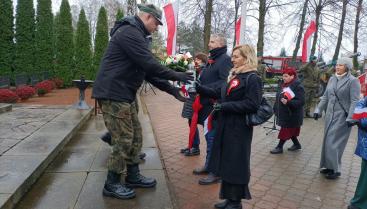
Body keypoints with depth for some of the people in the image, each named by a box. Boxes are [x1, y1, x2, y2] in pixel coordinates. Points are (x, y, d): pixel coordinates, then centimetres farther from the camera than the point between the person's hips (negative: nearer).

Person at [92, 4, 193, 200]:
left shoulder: (135, 34, 19)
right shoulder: (129, 32, -15)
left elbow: (146, 69, 19)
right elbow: (150, 65, -23)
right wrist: (177, 76, -15)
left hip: (124, 95, 10)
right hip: (113, 95, -10)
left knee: (135, 136, 14)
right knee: (123, 140, -3)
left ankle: (133, 176, 28)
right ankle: (111, 184, 13)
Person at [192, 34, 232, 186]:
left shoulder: (225, 59, -9)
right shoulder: (211, 59, 20)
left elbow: (225, 82, -21)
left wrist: (205, 89, -22)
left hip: (215, 105, -9)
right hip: (206, 103, 9)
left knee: (213, 137, -5)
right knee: (209, 136, 16)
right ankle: (209, 165, 29)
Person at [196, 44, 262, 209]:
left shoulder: (252, 78, -11)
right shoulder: (233, 75, 14)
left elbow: (252, 104, -19)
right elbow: (218, 93, 13)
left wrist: (225, 106, -20)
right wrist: (199, 87, 2)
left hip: (239, 128, -8)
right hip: (226, 126, 8)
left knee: (236, 163, 3)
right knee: (226, 161, 13)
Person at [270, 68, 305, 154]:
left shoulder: (298, 86, -17)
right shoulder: (285, 85, 9)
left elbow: (301, 102, -22)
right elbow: (279, 97, 19)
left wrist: (288, 102, -33)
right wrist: (276, 108, 16)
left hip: (292, 115, -9)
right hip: (285, 113, 9)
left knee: (286, 131, 1)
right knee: (290, 130, 18)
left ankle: (279, 147, 11)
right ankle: (297, 144, 34)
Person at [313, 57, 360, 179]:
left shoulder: (353, 81, -9)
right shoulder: (332, 79, 10)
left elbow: (355, 101, -14)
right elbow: (325, 97, 15)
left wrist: (350, 118, -21)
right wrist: (318, 110, 10)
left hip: (342, 117, -6)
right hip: (330, 115, 7)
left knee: (334, 142, -5)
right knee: (328, 141, 11)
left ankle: (335, 169, 9)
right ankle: (328, 166, 24)